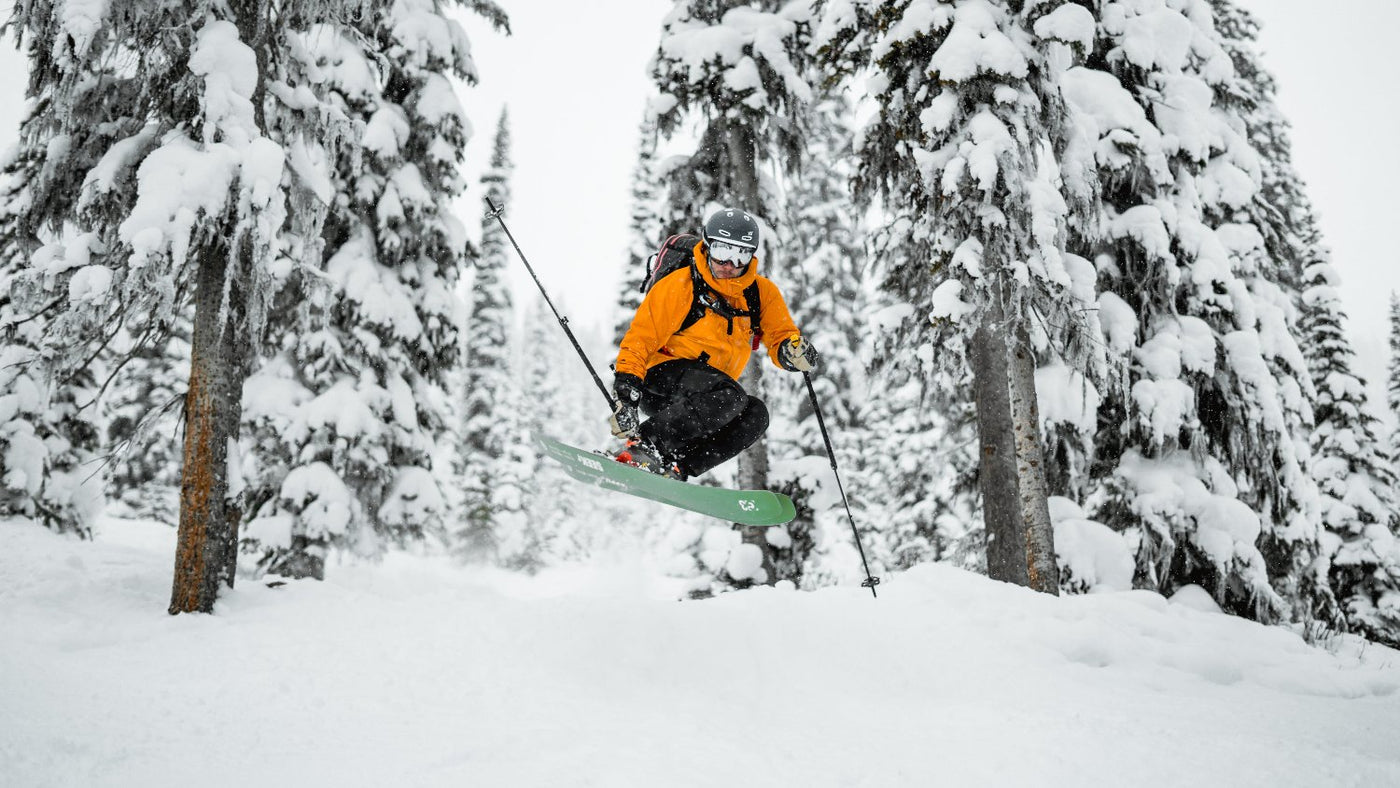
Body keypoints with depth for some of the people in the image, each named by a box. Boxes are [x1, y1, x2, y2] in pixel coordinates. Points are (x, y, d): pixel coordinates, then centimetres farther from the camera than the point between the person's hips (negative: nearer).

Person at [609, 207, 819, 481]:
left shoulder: (762, 293, 5)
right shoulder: (680, 285, -9)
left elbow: (781, 336, 5)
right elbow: (640, 337, -10)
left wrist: (791, 350, -20)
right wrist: (627, 390, -21)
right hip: (659, 380, -6)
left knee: (755, 413, -23)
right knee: (731, 397, -32)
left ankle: (675, 465, -27)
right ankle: (642, 446, -29)